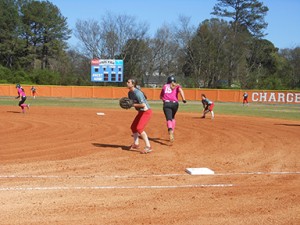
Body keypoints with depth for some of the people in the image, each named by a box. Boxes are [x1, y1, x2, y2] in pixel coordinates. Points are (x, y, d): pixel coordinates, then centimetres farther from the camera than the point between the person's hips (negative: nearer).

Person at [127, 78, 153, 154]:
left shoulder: (137, 93, -25)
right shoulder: (130, 93, 4)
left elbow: (143, 105, -32)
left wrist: (133, 105, -26)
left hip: (146, 111, -10)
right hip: (141, 112, 10)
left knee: (139, 128, -20)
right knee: (133, 127, 16)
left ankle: (148, 147, -17)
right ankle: (136, 144, 30)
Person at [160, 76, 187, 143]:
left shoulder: (164, 86, 20)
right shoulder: (177, 86, 15)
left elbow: (161, 97, 25)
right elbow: (180, 90, -9)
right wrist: (183, 99, -16)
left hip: (166, 104, -1)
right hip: (175, 103, 1)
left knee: (169, 119, -13)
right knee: (172, 118, 24)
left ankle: (170, 130, -43)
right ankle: (172, 133, 20)